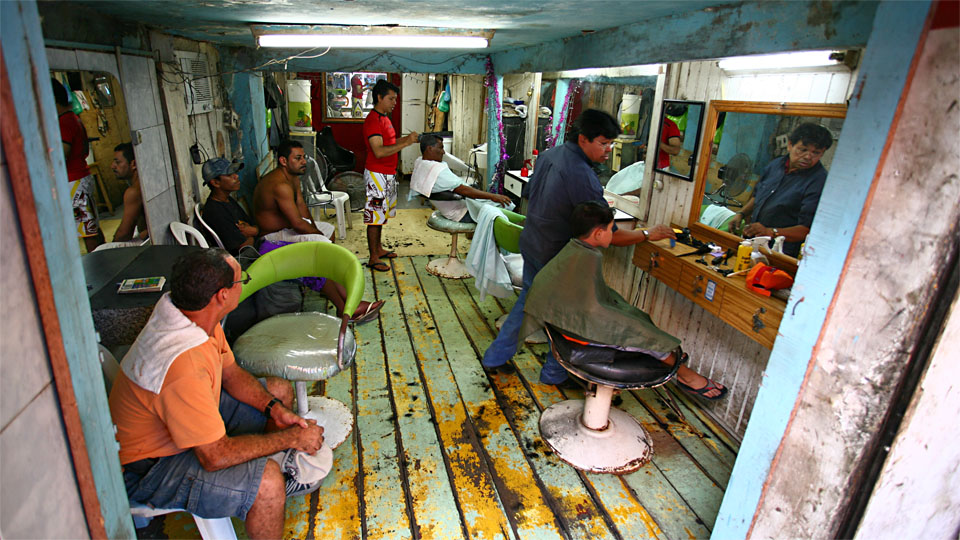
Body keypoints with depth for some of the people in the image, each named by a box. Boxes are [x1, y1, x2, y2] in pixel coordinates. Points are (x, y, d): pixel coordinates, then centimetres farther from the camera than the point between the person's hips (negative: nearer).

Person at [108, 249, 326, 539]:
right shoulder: (183, 367, -39)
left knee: (280, 390, 10)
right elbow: (215, 456, -32)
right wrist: (292, 438, -22)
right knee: (267, 482, -29)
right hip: (147, 467, -9)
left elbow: (230, 371, 4)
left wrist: (274, 408, -9)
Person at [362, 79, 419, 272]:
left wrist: (407, 139, 7)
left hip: (387, 174, 10)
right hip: (376, 174, -10)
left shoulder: (384, 118, 14)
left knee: (381, 214, 18)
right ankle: (373, 258, 4)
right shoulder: (372, 120, -18)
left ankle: (378, 248, 31)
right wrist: (406, 143, -26)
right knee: (375, 216, -4)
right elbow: (379, 151, -27)